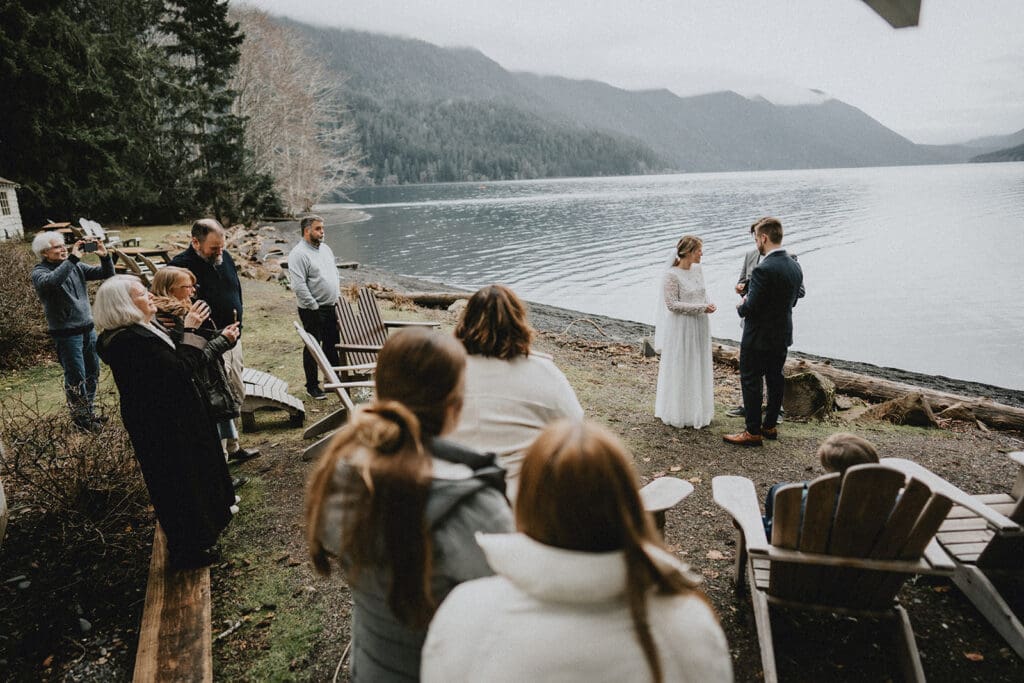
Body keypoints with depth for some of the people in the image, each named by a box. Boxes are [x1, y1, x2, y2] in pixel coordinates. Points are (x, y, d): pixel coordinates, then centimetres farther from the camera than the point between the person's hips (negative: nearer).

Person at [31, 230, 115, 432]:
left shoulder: (76, 266, 8)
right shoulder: (39, 272, -8)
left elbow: (106, 274, 7)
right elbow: (51, 281, -32)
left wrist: (104, 256, -12)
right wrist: (72, 258, -31)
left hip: (88, 328, 6)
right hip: (66, 333, -6)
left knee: (93, 373, 14)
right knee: (76, 378, 0)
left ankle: (89, 413, 30)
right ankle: (80, 418, 15)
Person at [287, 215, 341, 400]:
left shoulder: (325, 249, 12)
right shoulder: (298, 254, -15)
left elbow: (335, 274, 22)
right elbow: (299, 286, -21)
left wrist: (338, 298, 14)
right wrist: (314, 307, -19)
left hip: (331, 307, 8)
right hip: (312, 310, -8)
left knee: (332, 344, 16)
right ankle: (312, 386, 14)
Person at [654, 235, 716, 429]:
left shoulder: (697, 269, 5)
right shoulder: (671, 275, -17)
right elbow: (671, 304, -18)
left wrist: (708, 306, -3)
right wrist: (700, 307, -19)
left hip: (699, 327, 8)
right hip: (681, 327, -7)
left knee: (699, 368, 14)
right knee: (680, 370, 2)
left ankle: (697, 411, 28)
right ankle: (679, 413, 16)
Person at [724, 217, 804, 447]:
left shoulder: (763, 270, -25)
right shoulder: (795, 267, 3)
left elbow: (751, 307, -24)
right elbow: (794, 298, 11)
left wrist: (741, 307, 0)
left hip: (759, 338, -8)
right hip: (782, 335, 9)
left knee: (751, 381, 2)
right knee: (775, 380, 17)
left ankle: (753, 432, 9)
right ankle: (770, 425, 30)